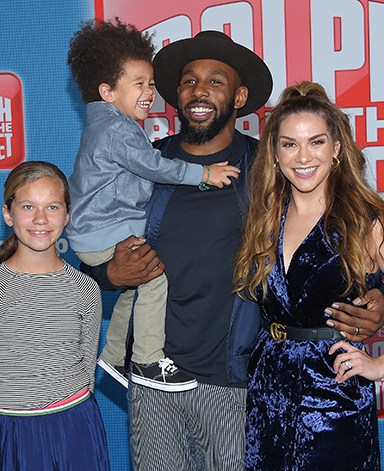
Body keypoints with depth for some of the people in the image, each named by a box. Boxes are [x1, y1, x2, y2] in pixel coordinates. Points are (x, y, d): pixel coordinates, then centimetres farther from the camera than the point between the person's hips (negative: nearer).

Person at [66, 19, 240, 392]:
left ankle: (112, 355, 37)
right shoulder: (116, 129, -20)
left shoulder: (107, 124, 15)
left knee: (133, 284, 22)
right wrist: (203, 173, -16)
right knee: (156, 272, -18)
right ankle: (148, 363, -10)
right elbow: (155, 166, -24)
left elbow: (142, 169, 23)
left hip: (98, 231, 11)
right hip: (103, 237, -11)